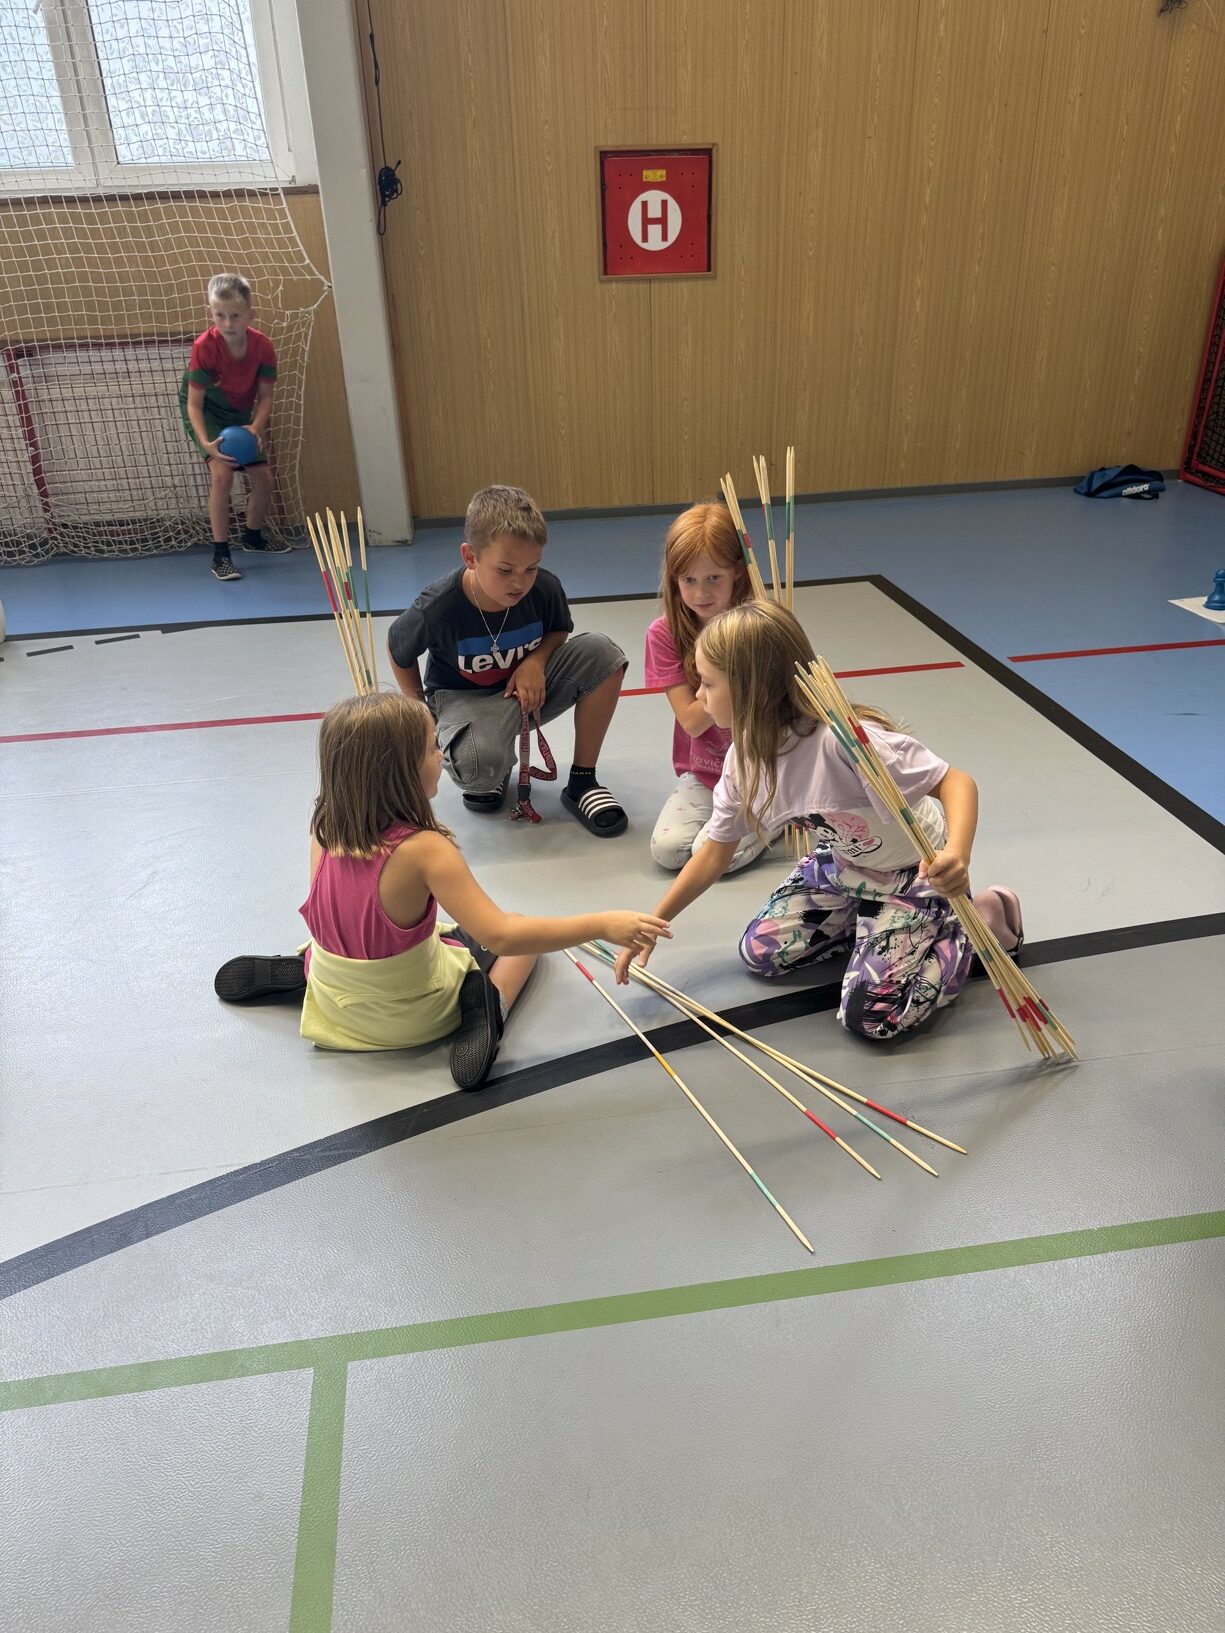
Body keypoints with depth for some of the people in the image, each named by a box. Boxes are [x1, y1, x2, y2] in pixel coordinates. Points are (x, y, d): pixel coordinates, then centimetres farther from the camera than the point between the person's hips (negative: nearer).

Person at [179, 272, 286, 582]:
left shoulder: (262, 346, -21)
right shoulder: (204, 347, -30)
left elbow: (265, 396, -12)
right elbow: (194, 403, -26)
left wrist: (255, 428, -31)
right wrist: (205, 442, -42)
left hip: (240, 416, 4)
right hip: (205, 412, -4)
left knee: (263, 478, 8)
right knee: (222, 472, -25)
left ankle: (252, 536, 37)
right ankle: (220, 554, -18)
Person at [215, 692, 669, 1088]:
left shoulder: (324, 827, -13)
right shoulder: (423, 849, -30)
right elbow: (500, 935, -33)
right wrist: (601, 925, -31)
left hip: (333, 1004, 5)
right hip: (413, 1018, -5)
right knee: (521, 933, 12)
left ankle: (301, 969, 15)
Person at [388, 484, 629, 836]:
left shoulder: (545, 589, -18)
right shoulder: (436, 609, -26)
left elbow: (559, 631, 6)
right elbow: (397, 649, -4)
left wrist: (536, 661, -16)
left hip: (529, 686, 4)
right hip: (464, 698, -4)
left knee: (602, 653, -21)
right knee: (478, 763, -39)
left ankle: (582, 782, -7)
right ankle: (496, 772, 6)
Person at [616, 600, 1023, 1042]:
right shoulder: (746, 757, -14)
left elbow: (956, 782, -34)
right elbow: (715, 853, -3)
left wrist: (956, 854, -54)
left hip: (914, 871, -7)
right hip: (843, 864, 7)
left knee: (870, 1015, -11)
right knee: (759, 950, 7)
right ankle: (869, 919, 22)